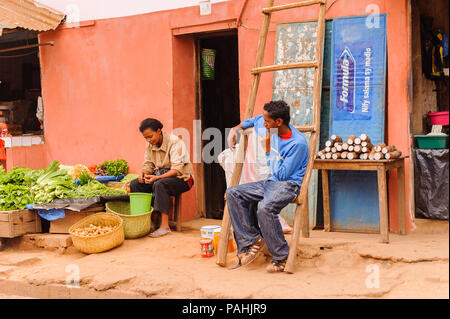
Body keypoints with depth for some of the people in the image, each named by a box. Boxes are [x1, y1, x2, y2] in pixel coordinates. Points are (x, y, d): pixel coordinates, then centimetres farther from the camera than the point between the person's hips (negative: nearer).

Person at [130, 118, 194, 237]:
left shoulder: (174, 142, -18)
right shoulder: (150, 145, 4)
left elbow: (177, 169, -25)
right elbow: (148, 164, 10)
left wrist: (157, 177, -35)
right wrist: (144, 173, -14)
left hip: (181, 178, -8)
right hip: (160, 174, 8)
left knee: (159, 184, -37)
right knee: (135, 184, -10)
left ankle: (165, 226, -36)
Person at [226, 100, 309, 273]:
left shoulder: (298, 143, -18)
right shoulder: (269, 128, 3)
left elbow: (282, 175, -18)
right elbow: (254, 120, 29)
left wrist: (268, 149, -16)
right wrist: (236, 128, 18)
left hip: (288, 184, -8)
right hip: (270, 181, 8)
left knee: (264, 208, -37)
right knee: (233, 193, -12)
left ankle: (281, 257, -19)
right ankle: (252, 240, -8)